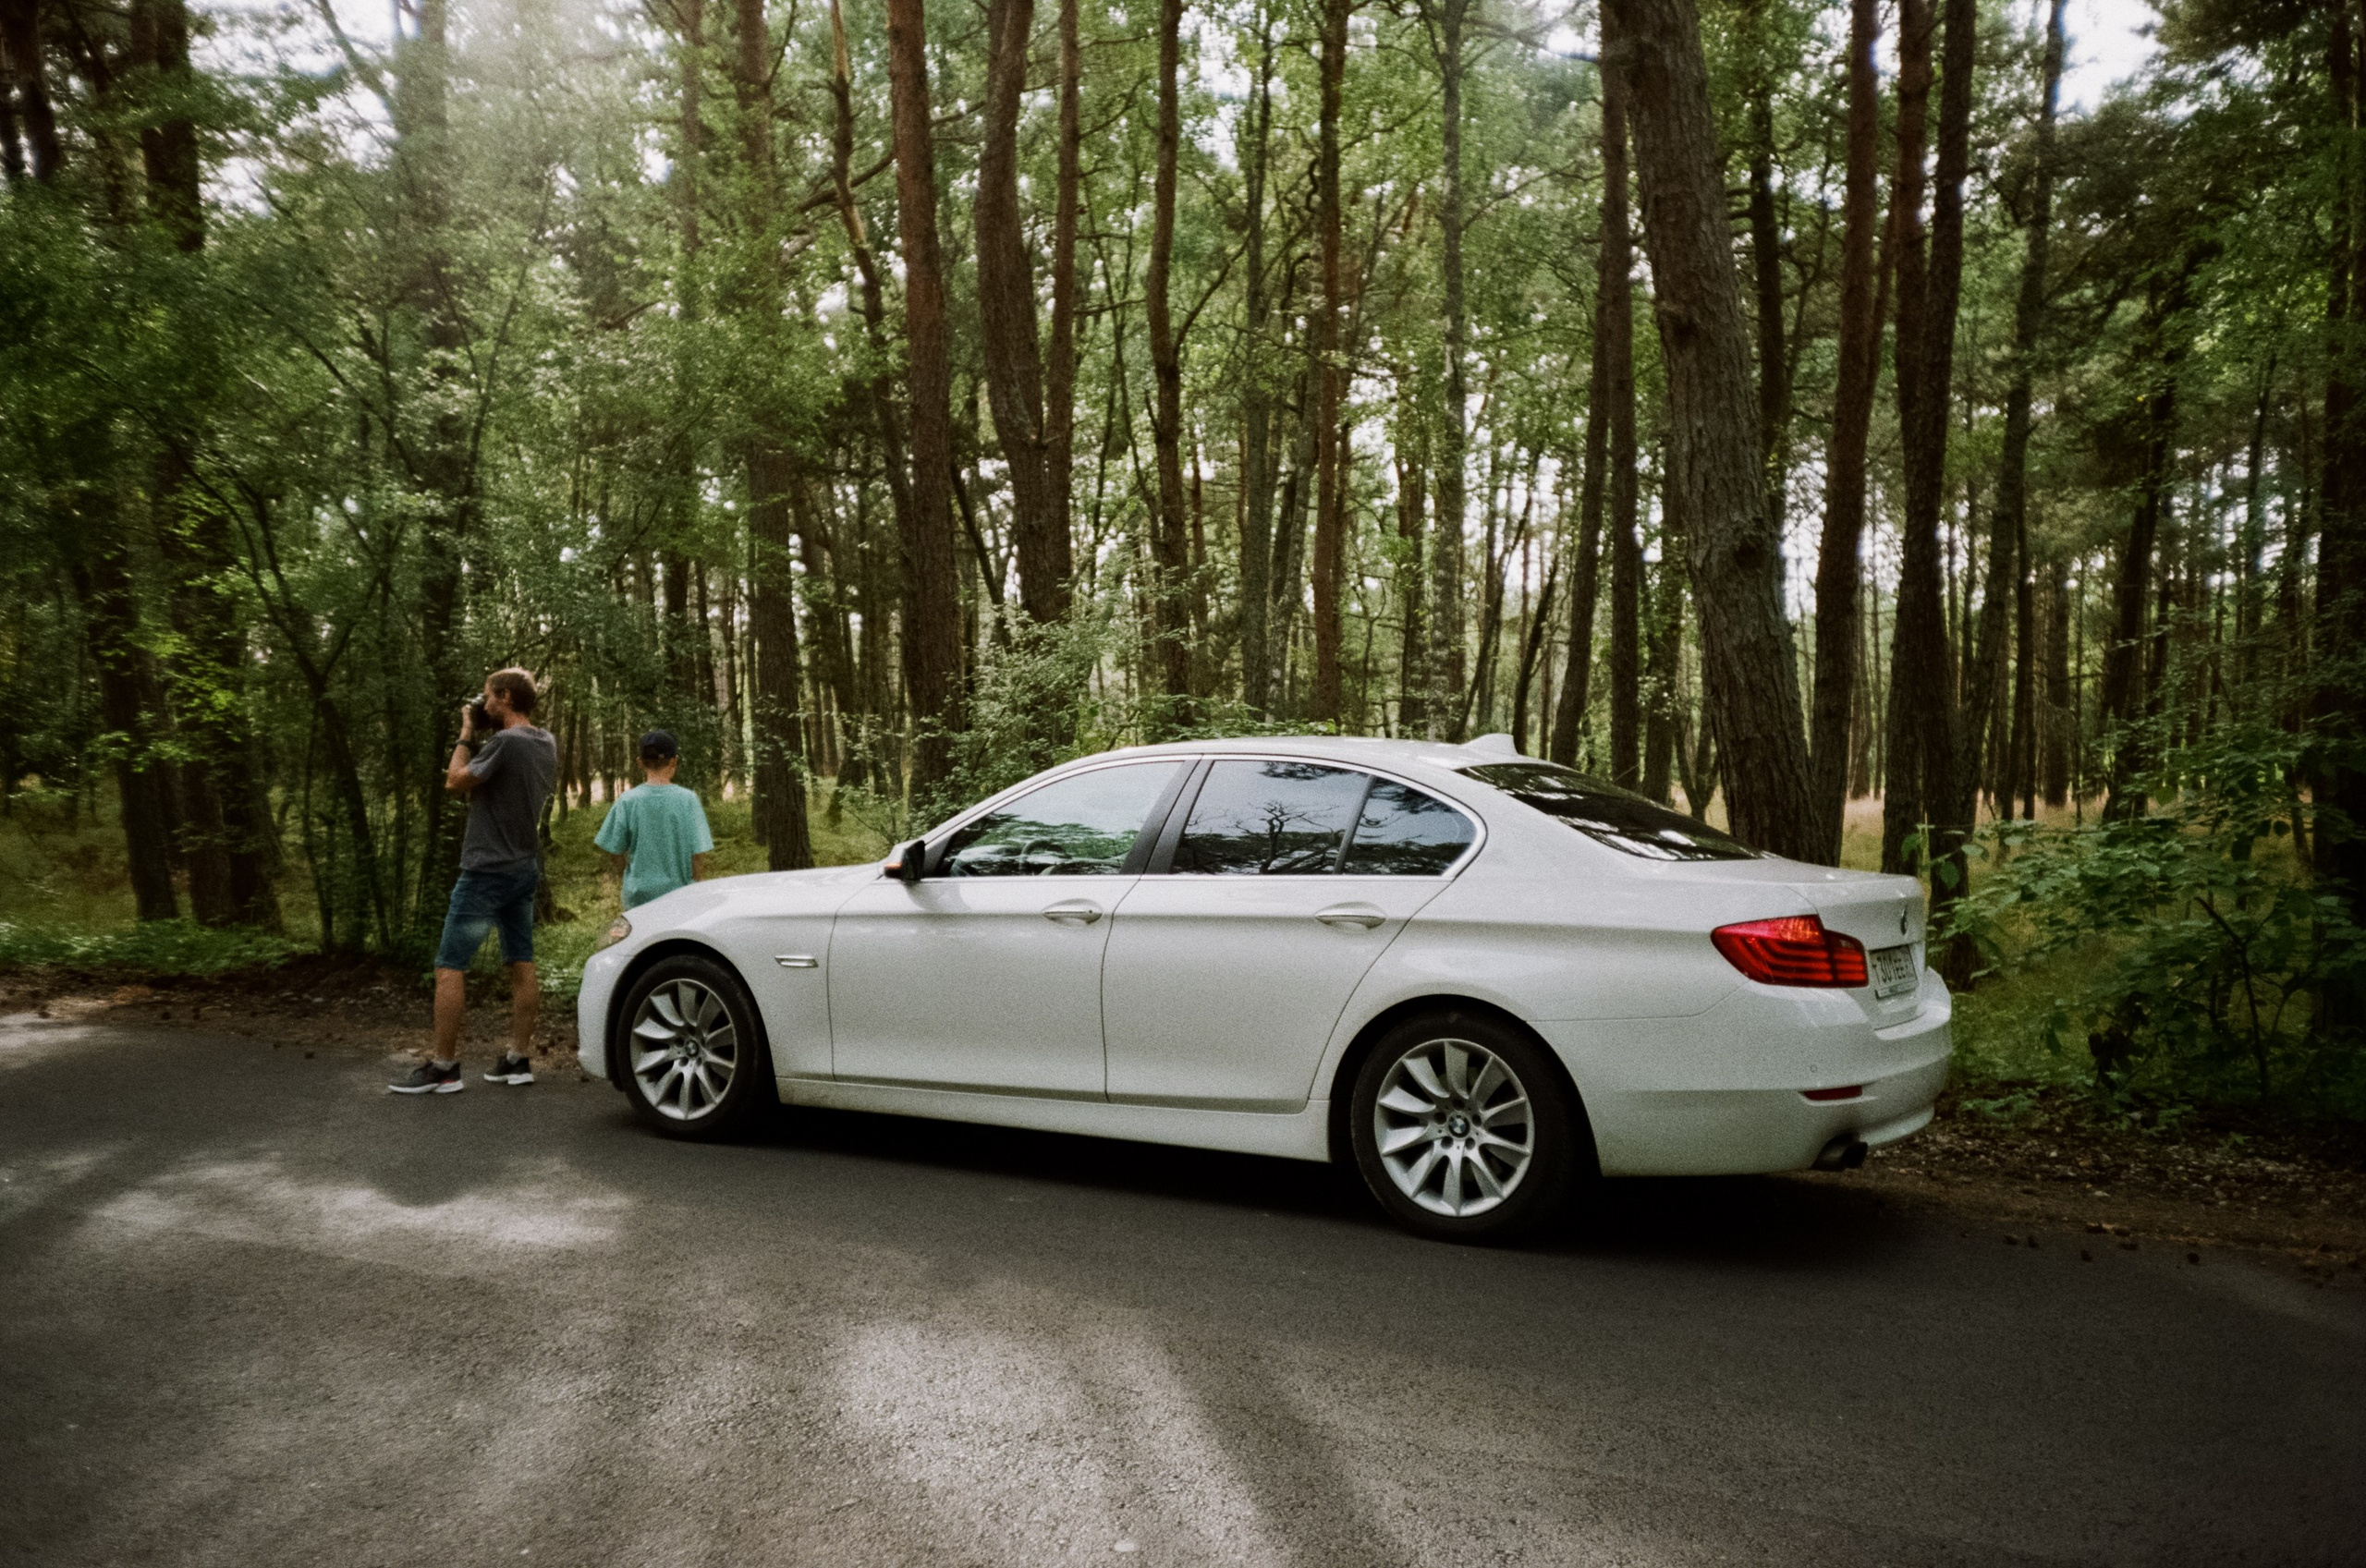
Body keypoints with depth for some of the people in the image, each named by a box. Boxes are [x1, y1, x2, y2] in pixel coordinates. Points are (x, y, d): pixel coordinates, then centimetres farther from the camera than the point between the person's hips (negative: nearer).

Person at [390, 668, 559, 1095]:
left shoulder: (505, 742, -18)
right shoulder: (547, 744, 8)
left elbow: (456, 782, -11)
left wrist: (467, 735, -1)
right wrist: (479, 738, 9)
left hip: (487, 871, -8)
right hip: (525, 869, 9)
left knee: (450, 967, -3)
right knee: (521, 966, 9)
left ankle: (442, 1066, -1)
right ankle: (519, 1058, 13)